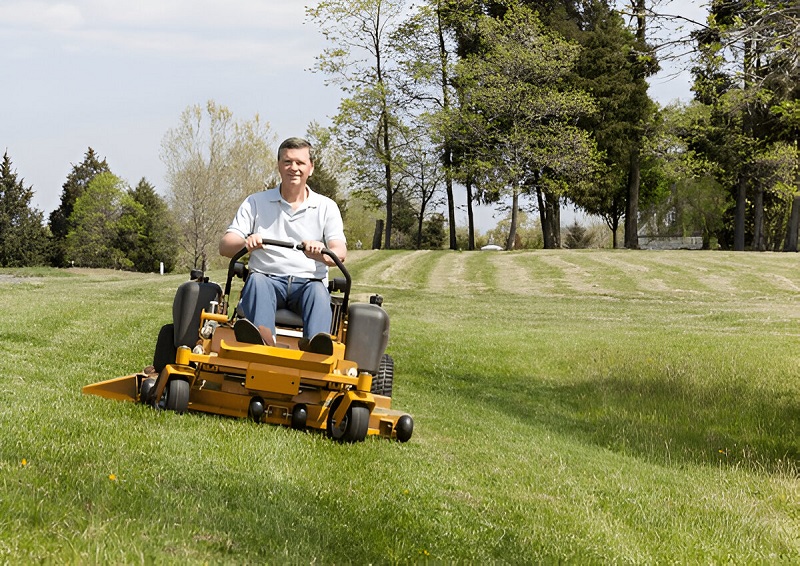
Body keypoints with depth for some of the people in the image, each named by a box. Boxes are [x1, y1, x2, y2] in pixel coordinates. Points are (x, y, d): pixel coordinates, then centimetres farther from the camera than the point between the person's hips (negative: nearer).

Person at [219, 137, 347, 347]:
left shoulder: (326, 207, 14)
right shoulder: (255, 202, 15)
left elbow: (340, 252, -1)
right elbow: (225, 246, 5)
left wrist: (321, 254, -27)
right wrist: (246, 243, -21)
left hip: (308, 282, 0)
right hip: (268, 278, 0)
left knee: (318, 291, -34)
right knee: (256, 280, -33)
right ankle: (264, 341, -59)